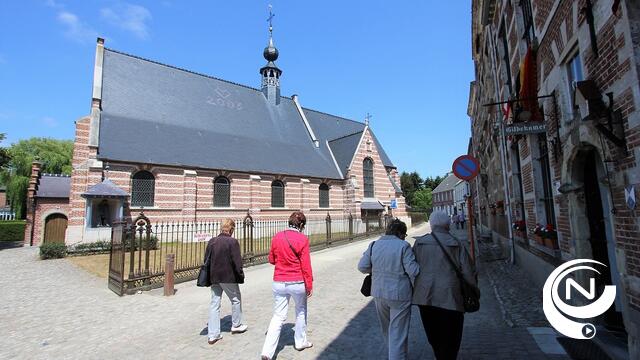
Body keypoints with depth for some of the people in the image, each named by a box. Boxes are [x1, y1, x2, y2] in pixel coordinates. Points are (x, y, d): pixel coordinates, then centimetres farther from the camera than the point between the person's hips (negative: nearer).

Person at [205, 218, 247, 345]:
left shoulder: (212, 241, 4)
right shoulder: (233, 242, -16)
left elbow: (206, 259, 10)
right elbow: (237, 261, -17)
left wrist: (210, 275, 18)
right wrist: (241, 275, -4)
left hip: (214, 278, 6)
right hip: (228, 277, -5)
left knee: (214, 304, 12)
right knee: (236, 300, 17)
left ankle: (213, 334, 15)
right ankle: (236, 325, 31)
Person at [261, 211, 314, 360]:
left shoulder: (277, 237, -1)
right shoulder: (303, 239, -13)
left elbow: (271, 260, 9)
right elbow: (306, 265, -12)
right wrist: (309, 285, -4)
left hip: (279, 282, 3)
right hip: (298, 283, -3)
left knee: (278, 316, 12)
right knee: (301, 312, 21)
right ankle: (300, 342, 36)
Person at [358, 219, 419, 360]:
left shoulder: (374, 245, -2)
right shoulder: (403, 246, -15)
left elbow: (362, 266, -3)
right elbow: (413, 270, -17)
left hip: (379, 294, 5)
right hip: (399, 295, -5)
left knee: (386, 328, 26)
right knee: (398, 331, 7)